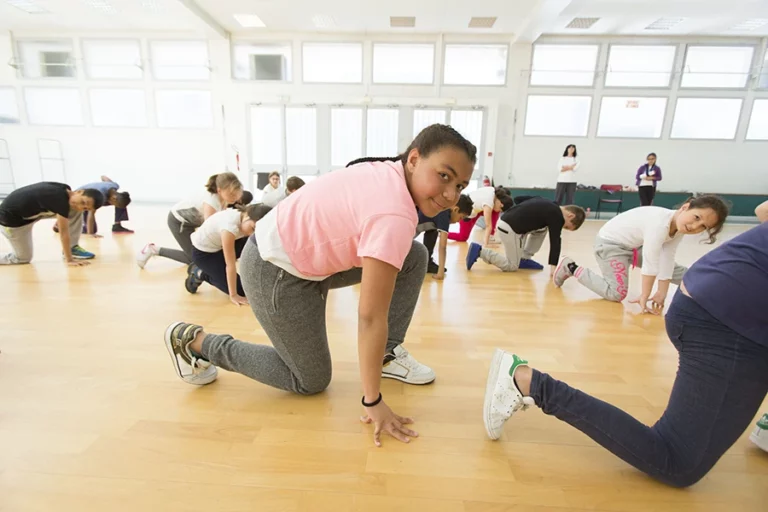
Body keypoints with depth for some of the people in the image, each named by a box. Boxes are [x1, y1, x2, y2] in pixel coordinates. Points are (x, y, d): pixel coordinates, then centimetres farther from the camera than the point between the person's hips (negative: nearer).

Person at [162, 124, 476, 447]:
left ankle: (387, 356, 14)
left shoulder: (391, 173, -3)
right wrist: (373, 402, -17)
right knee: (311, 382, 10)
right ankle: (194, 341, 16)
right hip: (276, 271, -9)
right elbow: (370, 317, -28)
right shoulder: (395, 215, -31)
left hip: (306, 248, 9)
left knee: (415, 257, 1)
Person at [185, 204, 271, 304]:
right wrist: (233, 295, -25)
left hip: (219, 246, 7)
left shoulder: (248, 219, -15)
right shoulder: (230, 226, -38)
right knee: (241, 290, -11)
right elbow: (231, 265, -32)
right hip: (202, 253, -7)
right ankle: (202, 275, 8)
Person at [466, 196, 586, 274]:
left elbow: (518, 199, 23)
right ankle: (480, 251, -8)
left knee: (542, 228, 23)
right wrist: (553, 266, -10)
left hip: (504, 221, 9)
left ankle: (524, 258, 22)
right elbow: (555, 242, -9)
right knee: (511, 266, 3)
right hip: (510, 229, -9)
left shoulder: (547, 204, 21)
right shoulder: (557, 217, -4)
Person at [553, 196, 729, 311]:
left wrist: (661, 293, -12)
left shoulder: (679, 230, -9)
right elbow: (650, 265, -32)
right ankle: (571, 268, -7)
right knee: (617, 293, -16)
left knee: (677, 270, 11)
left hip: (635, 244, 9)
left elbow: (667, 261, -9)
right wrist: (645, 297, -25)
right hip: (610, 242, -9)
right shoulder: (659, 224, -36)